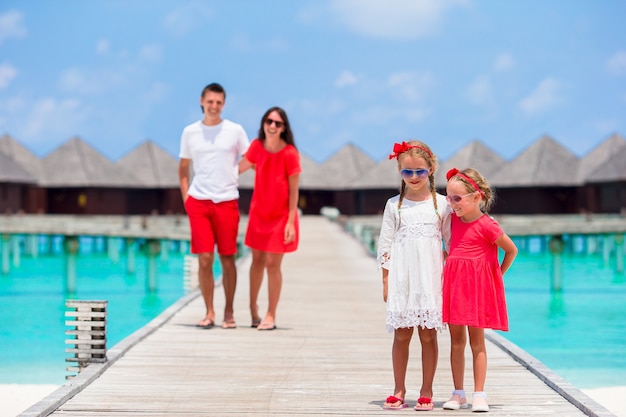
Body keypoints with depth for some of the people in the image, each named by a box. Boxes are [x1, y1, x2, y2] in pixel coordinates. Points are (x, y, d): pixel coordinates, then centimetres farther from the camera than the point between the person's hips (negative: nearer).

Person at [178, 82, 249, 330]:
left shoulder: (235, 131, 3)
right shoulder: (190, 132, 8)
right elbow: (183, 168, 17)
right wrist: (185, 196, 8)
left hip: (227, 201, -1)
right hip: (198, 202, 1)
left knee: (227, 259, 3)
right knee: (204, 259, -4)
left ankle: (229, 312, 13)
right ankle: (209, 312, 5)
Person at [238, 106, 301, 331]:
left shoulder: (290, 154, -15)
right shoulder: (257, 146, -4)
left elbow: (293, 191, -12)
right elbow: (240, 167, 9)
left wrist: (291, 222, -14)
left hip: (281, 215, -4)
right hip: (258, 213, 4)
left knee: (272, 264, -3)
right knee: (257, 260, 12)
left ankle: (270, 316, 7)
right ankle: (253, 308, 28)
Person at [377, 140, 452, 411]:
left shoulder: (441, 204, 2)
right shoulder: (394, 205, 5)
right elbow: (385, 245, 6)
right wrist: (386, 282, 3)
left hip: (431, 278, -1)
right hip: (402, 279, 1)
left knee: (428, 335, 2)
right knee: (401, 335, 3)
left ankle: (426, 392, 10)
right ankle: (399, 391, 12)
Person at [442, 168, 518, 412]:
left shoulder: (486, 225, -14)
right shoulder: (454, 220, 6)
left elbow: (511, 250, -4)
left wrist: (497, 274, 2)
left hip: (477, 285, -6)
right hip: (454, 283, 6)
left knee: (477, 341, 0)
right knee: (456, 341, 7)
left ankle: (479, 395, 4)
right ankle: (458, 394, 12)